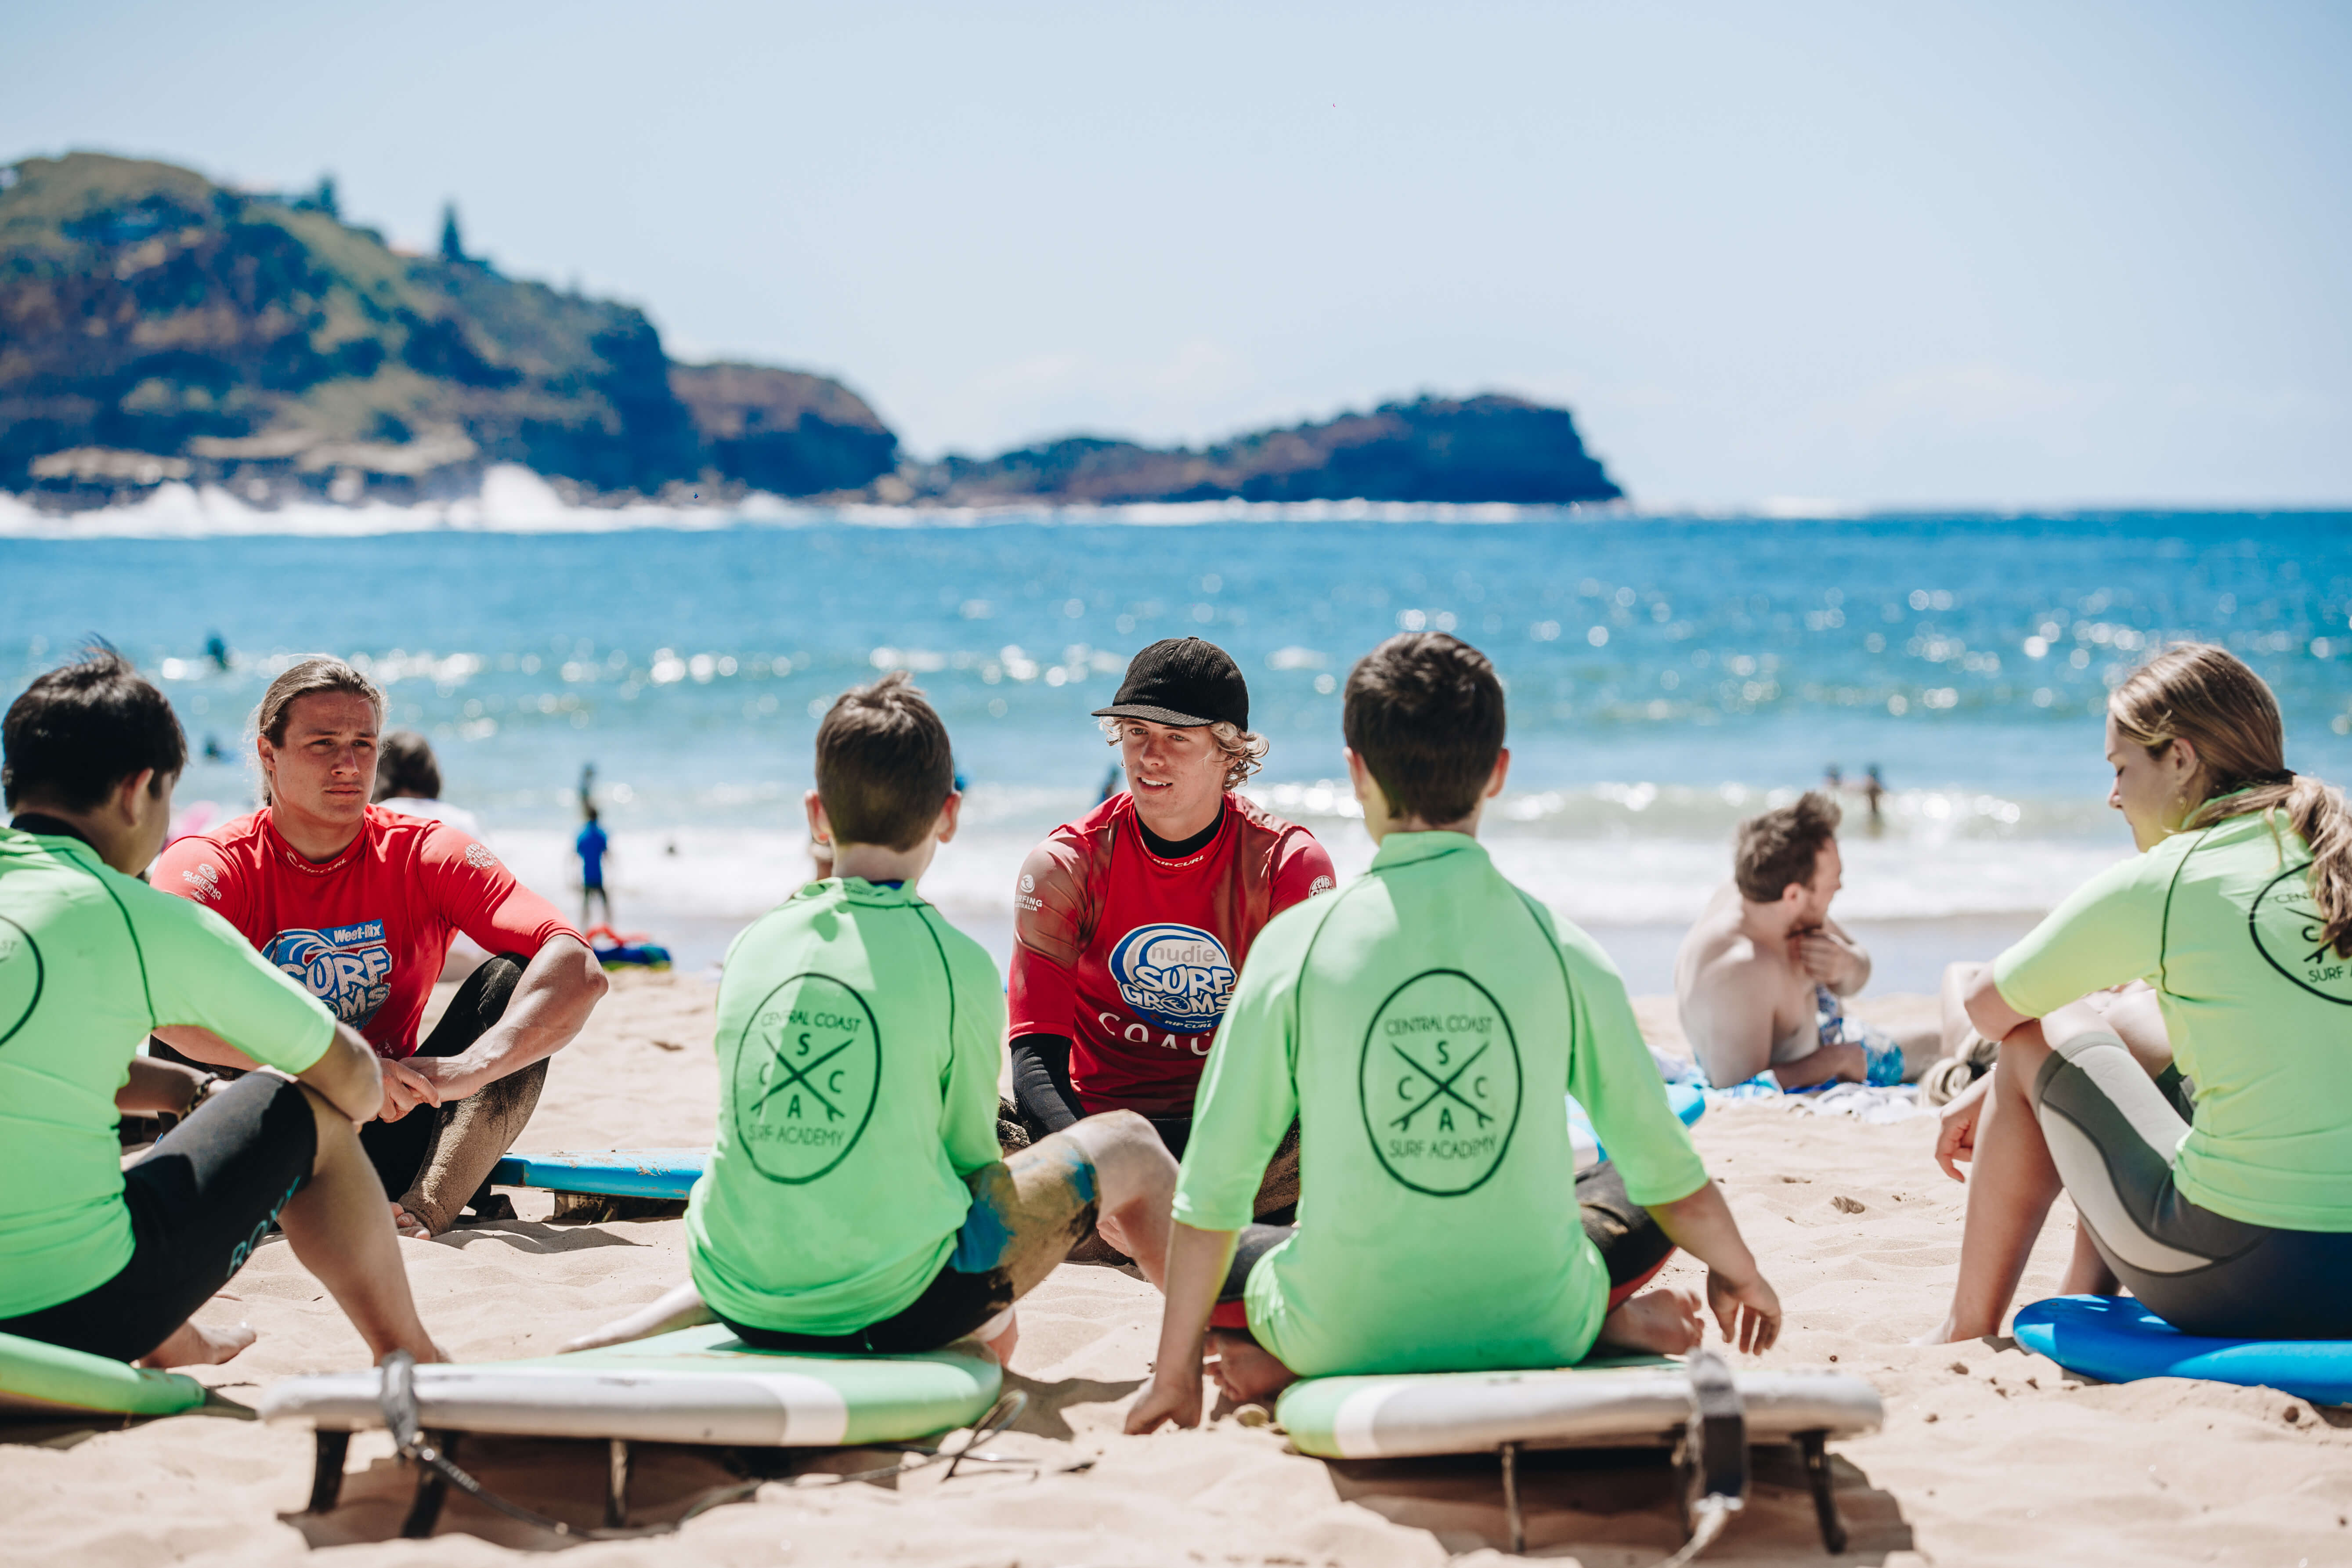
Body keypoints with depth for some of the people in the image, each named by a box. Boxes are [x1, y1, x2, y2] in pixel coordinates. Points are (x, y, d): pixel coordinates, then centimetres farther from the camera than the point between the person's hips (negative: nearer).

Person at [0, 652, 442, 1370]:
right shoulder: (140, 921, -7)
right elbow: (354, 1079, 5)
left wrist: (199, 1092, 28)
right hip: (79, 1309, -6)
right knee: (308, 1112, 14)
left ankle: (175, 1347, 50)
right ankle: (413, 1361, 29)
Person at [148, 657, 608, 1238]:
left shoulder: (427, 856, -4)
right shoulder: (212, 864, -9)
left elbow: (579, 971, -17)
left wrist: (469, 1069, -35)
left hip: (389, 1136, 2)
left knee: (515, 981, -17)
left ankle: (424, 1212, -35)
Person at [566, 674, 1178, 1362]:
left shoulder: (752, 944, 4)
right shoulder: (958, 964, -9)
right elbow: (971, 1155, 1)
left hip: (741, 1301, 5)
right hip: (892, 1306, -5)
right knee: (1129, 1141, 15)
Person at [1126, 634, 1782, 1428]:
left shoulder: (1299, 944, -9)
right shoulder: (1562, 949, -6)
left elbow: (1214, 1188, -5)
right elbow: (1666, 1167, 4)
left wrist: (1174, 1374, 8)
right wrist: (1740, 1274, 25)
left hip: (1352, 1339, -1)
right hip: (1537, 1333, 1)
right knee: (1652, 1204, 29)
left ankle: (1287, 1362, 0)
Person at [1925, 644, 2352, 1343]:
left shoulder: (2156, 884, -10)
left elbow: (1988, 1006, 5)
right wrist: (1997, 1089, 30)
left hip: (2241, 1281, -6)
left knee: (2041, 1036, 16)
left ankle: (1967, 1332, 28)